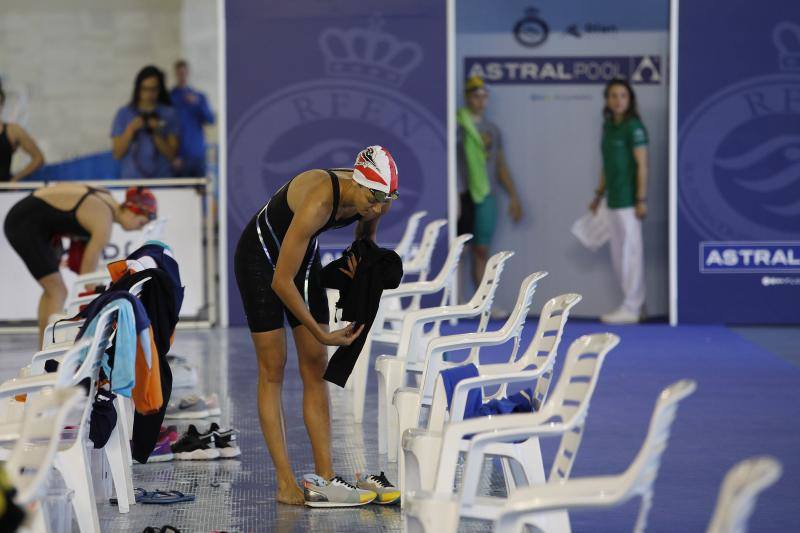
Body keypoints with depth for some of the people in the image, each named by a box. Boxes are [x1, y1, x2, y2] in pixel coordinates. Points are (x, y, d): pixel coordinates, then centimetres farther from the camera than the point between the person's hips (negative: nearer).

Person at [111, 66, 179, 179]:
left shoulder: (169, 114, 5)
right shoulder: (124, 113, 6)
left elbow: (171, 155, 1)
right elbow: (117, 153, 3)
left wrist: (157, 134, -10)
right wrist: (130, 130, -7)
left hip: (161, 178, 0)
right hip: (131, 178, 0)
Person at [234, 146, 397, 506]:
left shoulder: (372, 201, -18)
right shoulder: (318, 202, -39)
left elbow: (365, 238, 9)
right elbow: (281, 281, -33)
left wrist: (360, 264, -13)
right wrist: (321, 335, -27)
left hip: (304, 255, 7)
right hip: (260, 257, -7)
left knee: (316, 369, 0)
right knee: (273, 371, -7)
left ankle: (325, 477, -2)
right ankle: (285, 483, -7)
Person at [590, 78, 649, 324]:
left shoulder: (634, 127, -10)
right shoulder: (608, 126, 12)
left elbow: (642, 165, -13)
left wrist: (641, 200, -16)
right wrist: (599, 194, 20)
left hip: (628, 200, -8)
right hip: (613, 200, 8)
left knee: (630, 252, -5)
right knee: (618, 255, 12)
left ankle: (631, 308, -1)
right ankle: (636, 303, 21)